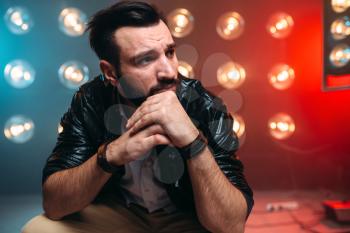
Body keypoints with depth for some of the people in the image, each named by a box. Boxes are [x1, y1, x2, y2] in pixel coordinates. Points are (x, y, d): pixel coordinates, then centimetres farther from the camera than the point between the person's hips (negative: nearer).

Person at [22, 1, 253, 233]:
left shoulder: (205, 107, -23)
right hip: (114, 212, 2)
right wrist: (111, 154, -36)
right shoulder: (90, 101, -17)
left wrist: (192, 140, -41)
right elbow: (53, 203, -19)